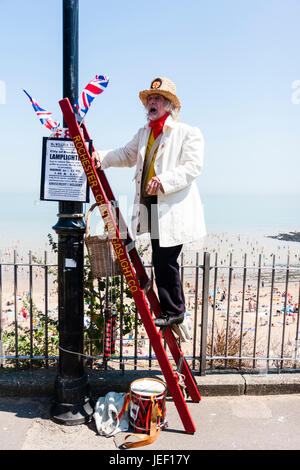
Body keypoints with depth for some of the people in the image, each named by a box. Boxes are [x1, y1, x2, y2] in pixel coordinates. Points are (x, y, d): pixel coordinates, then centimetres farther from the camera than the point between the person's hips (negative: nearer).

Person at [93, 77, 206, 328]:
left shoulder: (189, 133, -2)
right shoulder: (144, 133, 21)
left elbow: (192, 166, -12)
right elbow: (127, 155, 20)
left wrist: (165, 180, -26)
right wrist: (102, 157, 2)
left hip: (174, 209, -7)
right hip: (151, 206, 7)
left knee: (165, 260, -8)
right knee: (161, 261, 12)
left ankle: (173, 311, 10)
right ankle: (172, 309, 27)